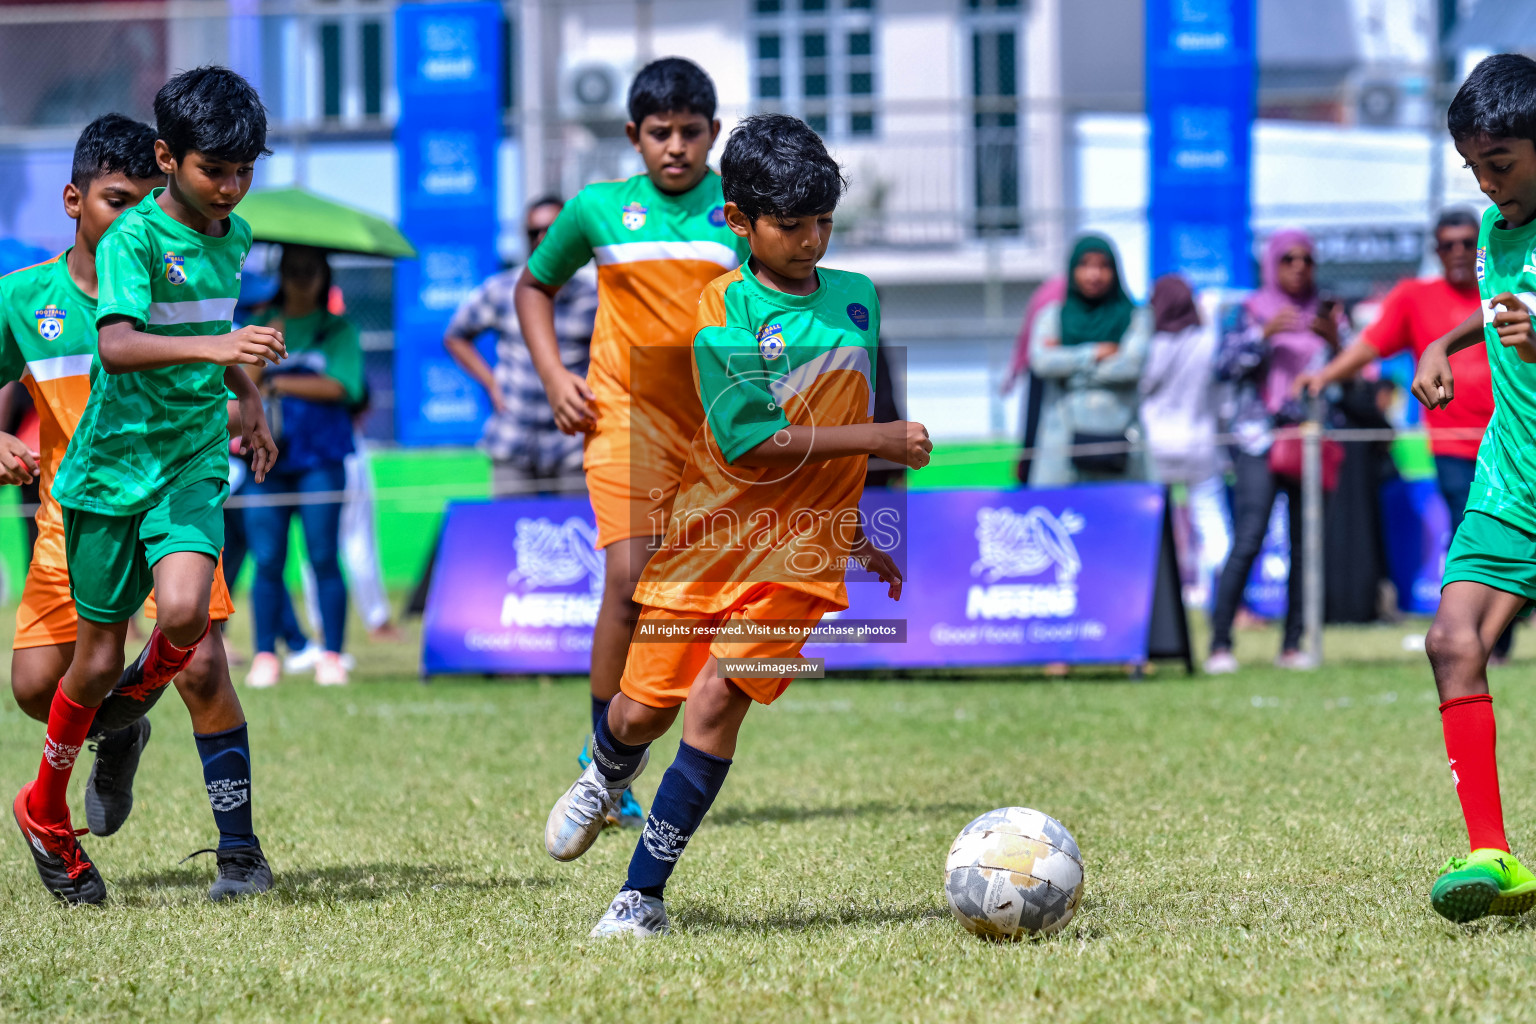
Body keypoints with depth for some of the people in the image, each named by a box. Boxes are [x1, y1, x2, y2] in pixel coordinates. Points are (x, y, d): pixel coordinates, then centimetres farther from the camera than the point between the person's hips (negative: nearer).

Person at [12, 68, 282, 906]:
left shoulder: (232, 238, 6)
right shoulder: (131, 240, -15)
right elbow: (117, 344, -32)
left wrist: (244, 393, 26)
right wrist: (213, 347, -44)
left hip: (193, 464, 4)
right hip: (114, 462, -4)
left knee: (184, 612, -23)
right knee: (98, 657, 4)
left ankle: (132, 699, 11)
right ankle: (45, 811, 26)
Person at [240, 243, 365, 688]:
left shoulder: (337, 329, 8)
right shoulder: (262, 325, 14)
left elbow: (338, 385, -5)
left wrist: (279, 384, -3)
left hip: (320, 459, -2)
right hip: (267, 457, 2)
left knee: (323, 557, -5)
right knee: (267, 560, -2)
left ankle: (332, 655, -2)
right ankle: (264, 656, 3)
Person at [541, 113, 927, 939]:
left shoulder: (857, 299, 7)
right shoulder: (723, 313, -11)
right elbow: (755, 444, -18)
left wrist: (856, 535, 24)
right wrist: (880, 439, -16)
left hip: (798, 554, 2)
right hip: (710, 536, -2)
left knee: (716, 700, -16)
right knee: (642, 710, 5)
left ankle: (644, 893, -10)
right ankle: (607, 776, 44)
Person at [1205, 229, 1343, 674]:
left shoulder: (1325, 315, 15)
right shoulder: (1248, 313, 9)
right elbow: (1224, 366, -3)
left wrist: (1334, 340, -10)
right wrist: (1265, 335, -14)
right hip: (1258, 439, -3)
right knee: (1248, 541, -15)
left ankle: (1292, 645, 2)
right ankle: (1220, 644, -14)